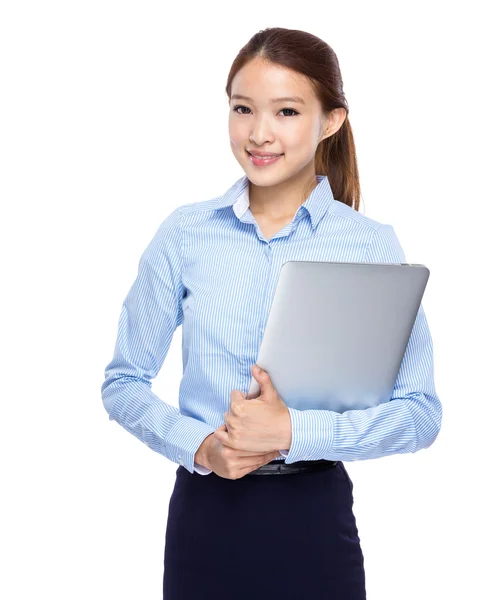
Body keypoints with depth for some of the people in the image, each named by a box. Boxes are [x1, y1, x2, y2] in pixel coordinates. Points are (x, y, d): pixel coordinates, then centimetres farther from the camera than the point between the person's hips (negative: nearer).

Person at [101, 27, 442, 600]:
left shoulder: (371, 246, -5)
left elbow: (420, 412, -7)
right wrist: (199, 445, -12)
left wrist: (294, 432, -19)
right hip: (203, 513, 1)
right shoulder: (185, 234, -1)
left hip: (314, 516, -1)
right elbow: (123, 382, 4)